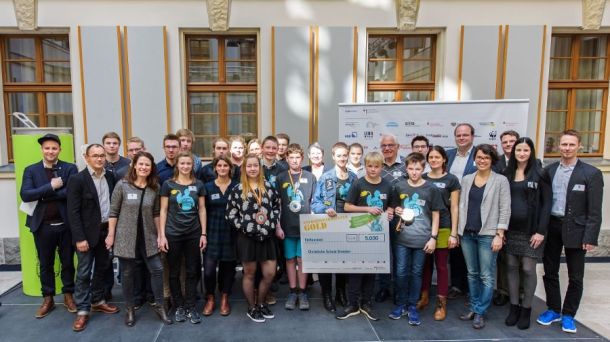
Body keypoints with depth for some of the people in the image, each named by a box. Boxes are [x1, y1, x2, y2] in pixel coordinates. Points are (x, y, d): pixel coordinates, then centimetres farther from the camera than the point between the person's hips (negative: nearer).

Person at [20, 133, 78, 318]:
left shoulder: (70, 168, -2)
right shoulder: (31, 170, 2)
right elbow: (25, 195, -11)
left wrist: (42, 195, -15)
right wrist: (51, 187, -19)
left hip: (66, 224, -1)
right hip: (42, 226, 1)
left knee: (68, 262, 11)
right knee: (45, 264, 13)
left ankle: (68, 296, 28)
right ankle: (48, 299, 28)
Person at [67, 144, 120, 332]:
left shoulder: (110, 177, 4)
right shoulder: (77, 179, -11)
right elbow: (73, 212, -13)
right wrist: (80, 238, -17)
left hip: (107, 230, 5)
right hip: (88, 232, -5)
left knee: (102, 268, 16)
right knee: (84, 272, 2)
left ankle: (98, 301, 31)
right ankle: (82, 310, 12)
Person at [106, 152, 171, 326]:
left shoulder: (154, 188, 0)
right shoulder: (122, 185, -8)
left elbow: (156, 213, 6)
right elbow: (113, 212, -4)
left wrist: (161, 235, 3)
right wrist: (111, 235, -5)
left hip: (148, 237, 3)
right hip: (126, 237, -2)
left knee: (157, 269, 2)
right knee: (128, 273, 8)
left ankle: (159, 306, 19)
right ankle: (130, 309, 26)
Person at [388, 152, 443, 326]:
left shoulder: (431, 189, -2)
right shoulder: (399, 186, 2)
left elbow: (435, 215, 1)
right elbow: (393, 208, 14)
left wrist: (433, 237, -3)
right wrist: (396, 211, -9)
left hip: (422, 239, -1)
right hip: (401, 238, 1)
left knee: (416, 273, 9)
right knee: (401, 272, 6)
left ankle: (412, 306, 22)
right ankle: (401, 304, 23)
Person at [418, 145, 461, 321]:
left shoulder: (451, 180, 0)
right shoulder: (422, 178, 7)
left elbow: (454, 208, -2)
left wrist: (454, 233, -6)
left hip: (443, 229, -3)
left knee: (441, 266, 4)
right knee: (425, 263, 12)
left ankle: (441, 303, 15)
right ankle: (424, 296, 28)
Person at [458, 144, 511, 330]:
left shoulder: (501, 180, -2)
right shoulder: (467, 179, 9)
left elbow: (505, 210, -5)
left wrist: (499, 235, -11)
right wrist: (457, 231, 7)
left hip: (488, 234, -4)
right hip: (467, 233, 4)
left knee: (486, 276, 2)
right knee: (472, 273, 13)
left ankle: (480, 312, 15)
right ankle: (473, 307, 26)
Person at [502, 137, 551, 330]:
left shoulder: (540, 174, -3)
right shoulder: (506, 174, 6)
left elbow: (546, 204, -5)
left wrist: (541, 231, -11)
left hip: (530, 230, -3)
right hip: (510, 229, 3)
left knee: (528, 269, 1)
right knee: (511, 267, 8)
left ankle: (526, 309, 15)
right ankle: (514, 307, 19)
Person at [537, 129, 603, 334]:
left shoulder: (591, 174, -6)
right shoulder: (549, 170, 4)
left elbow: (594, 211, -8)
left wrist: (590, 238, -13)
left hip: (575, 229, -3)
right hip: (551, 227, 3)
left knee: (575, 277, 9)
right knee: (550, 272, 12)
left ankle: (568, 315, 26)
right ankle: (553, 310, 29)